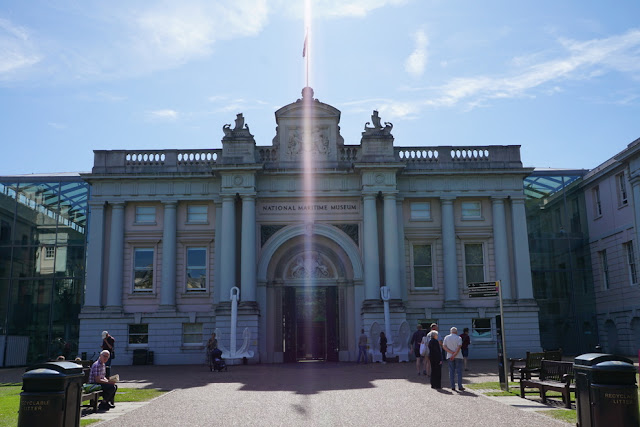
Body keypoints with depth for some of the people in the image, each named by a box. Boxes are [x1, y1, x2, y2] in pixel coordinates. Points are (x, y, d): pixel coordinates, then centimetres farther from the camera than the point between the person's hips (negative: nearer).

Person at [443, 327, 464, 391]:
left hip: (449, 356, 2)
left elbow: (444, 346, -3)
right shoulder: (459, 338, -3)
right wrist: (454, 355, -15)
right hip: (458, 356, -2)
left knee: (451, 371, 4)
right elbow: (459, 347, -14)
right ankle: (460, 386, -2)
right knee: (459, 371, 2)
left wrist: (451, 352, -10)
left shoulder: (446, 337, 6)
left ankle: (453, 386, 1)